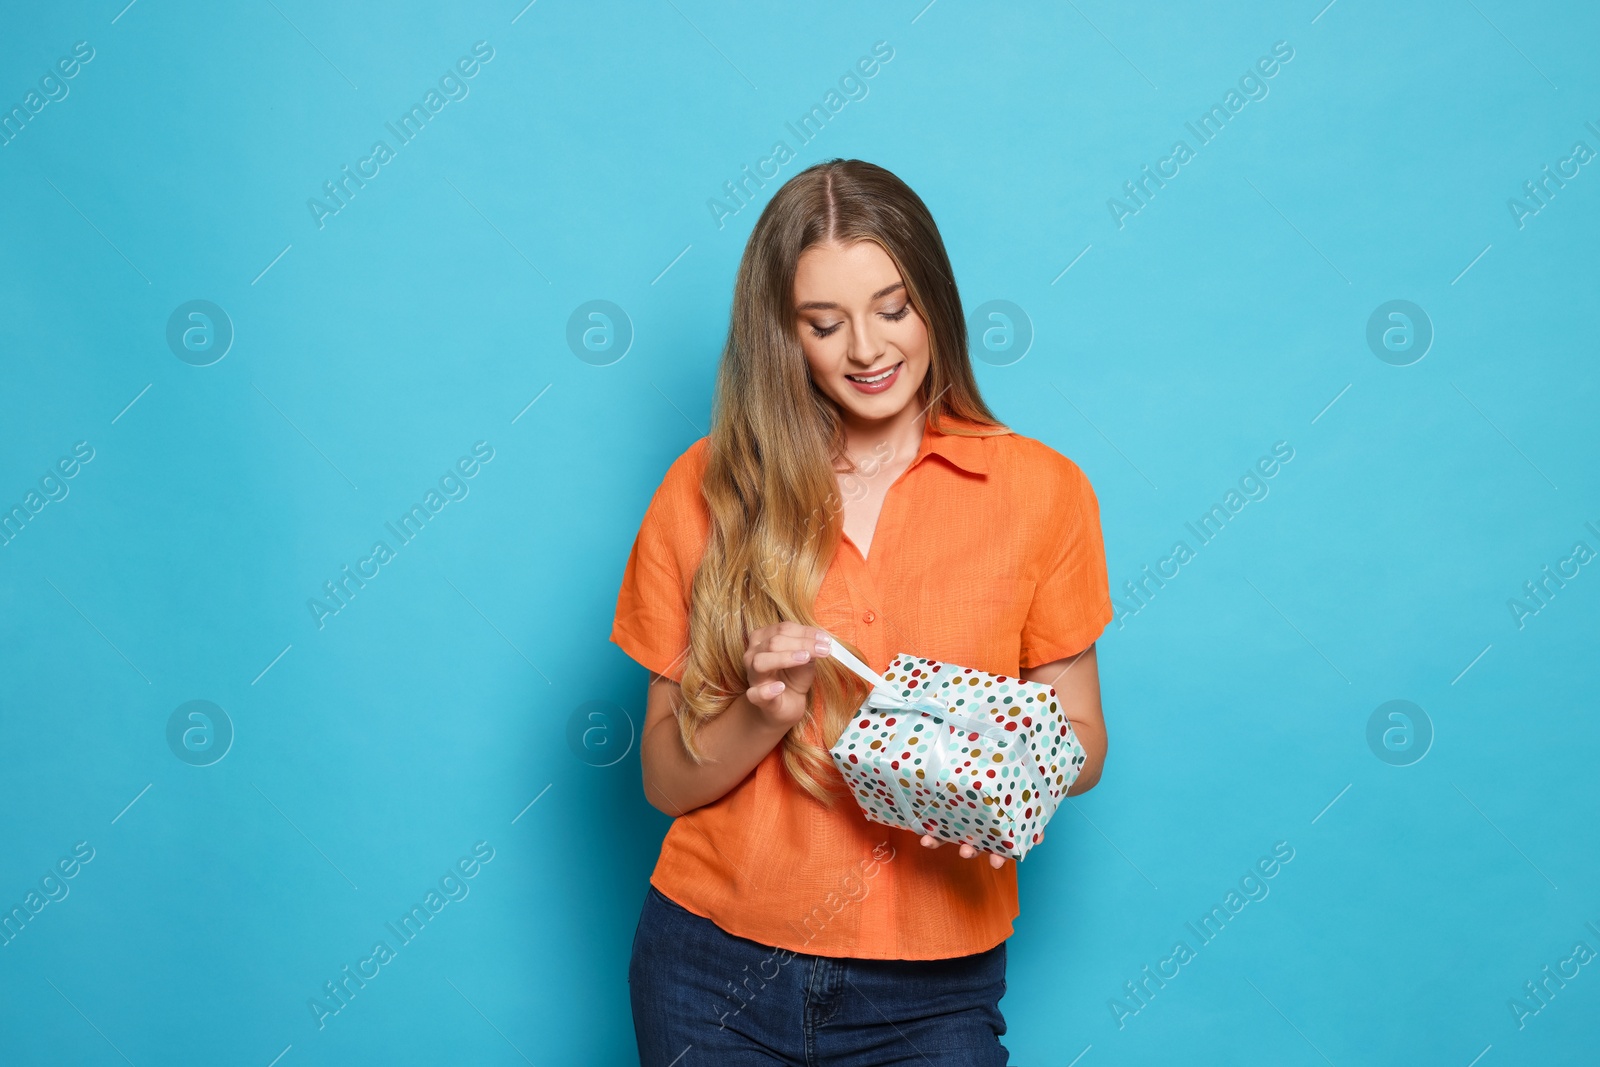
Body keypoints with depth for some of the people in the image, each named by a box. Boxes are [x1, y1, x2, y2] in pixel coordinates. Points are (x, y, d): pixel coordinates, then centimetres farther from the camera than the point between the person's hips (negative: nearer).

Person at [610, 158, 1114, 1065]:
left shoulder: (1041, 490, -5)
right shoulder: (708, 492, -4)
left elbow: (1079, 739, 2)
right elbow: (668, 779, 0)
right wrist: (764, 713, -20)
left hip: (932, 986, -1)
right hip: (714, 972, 1)